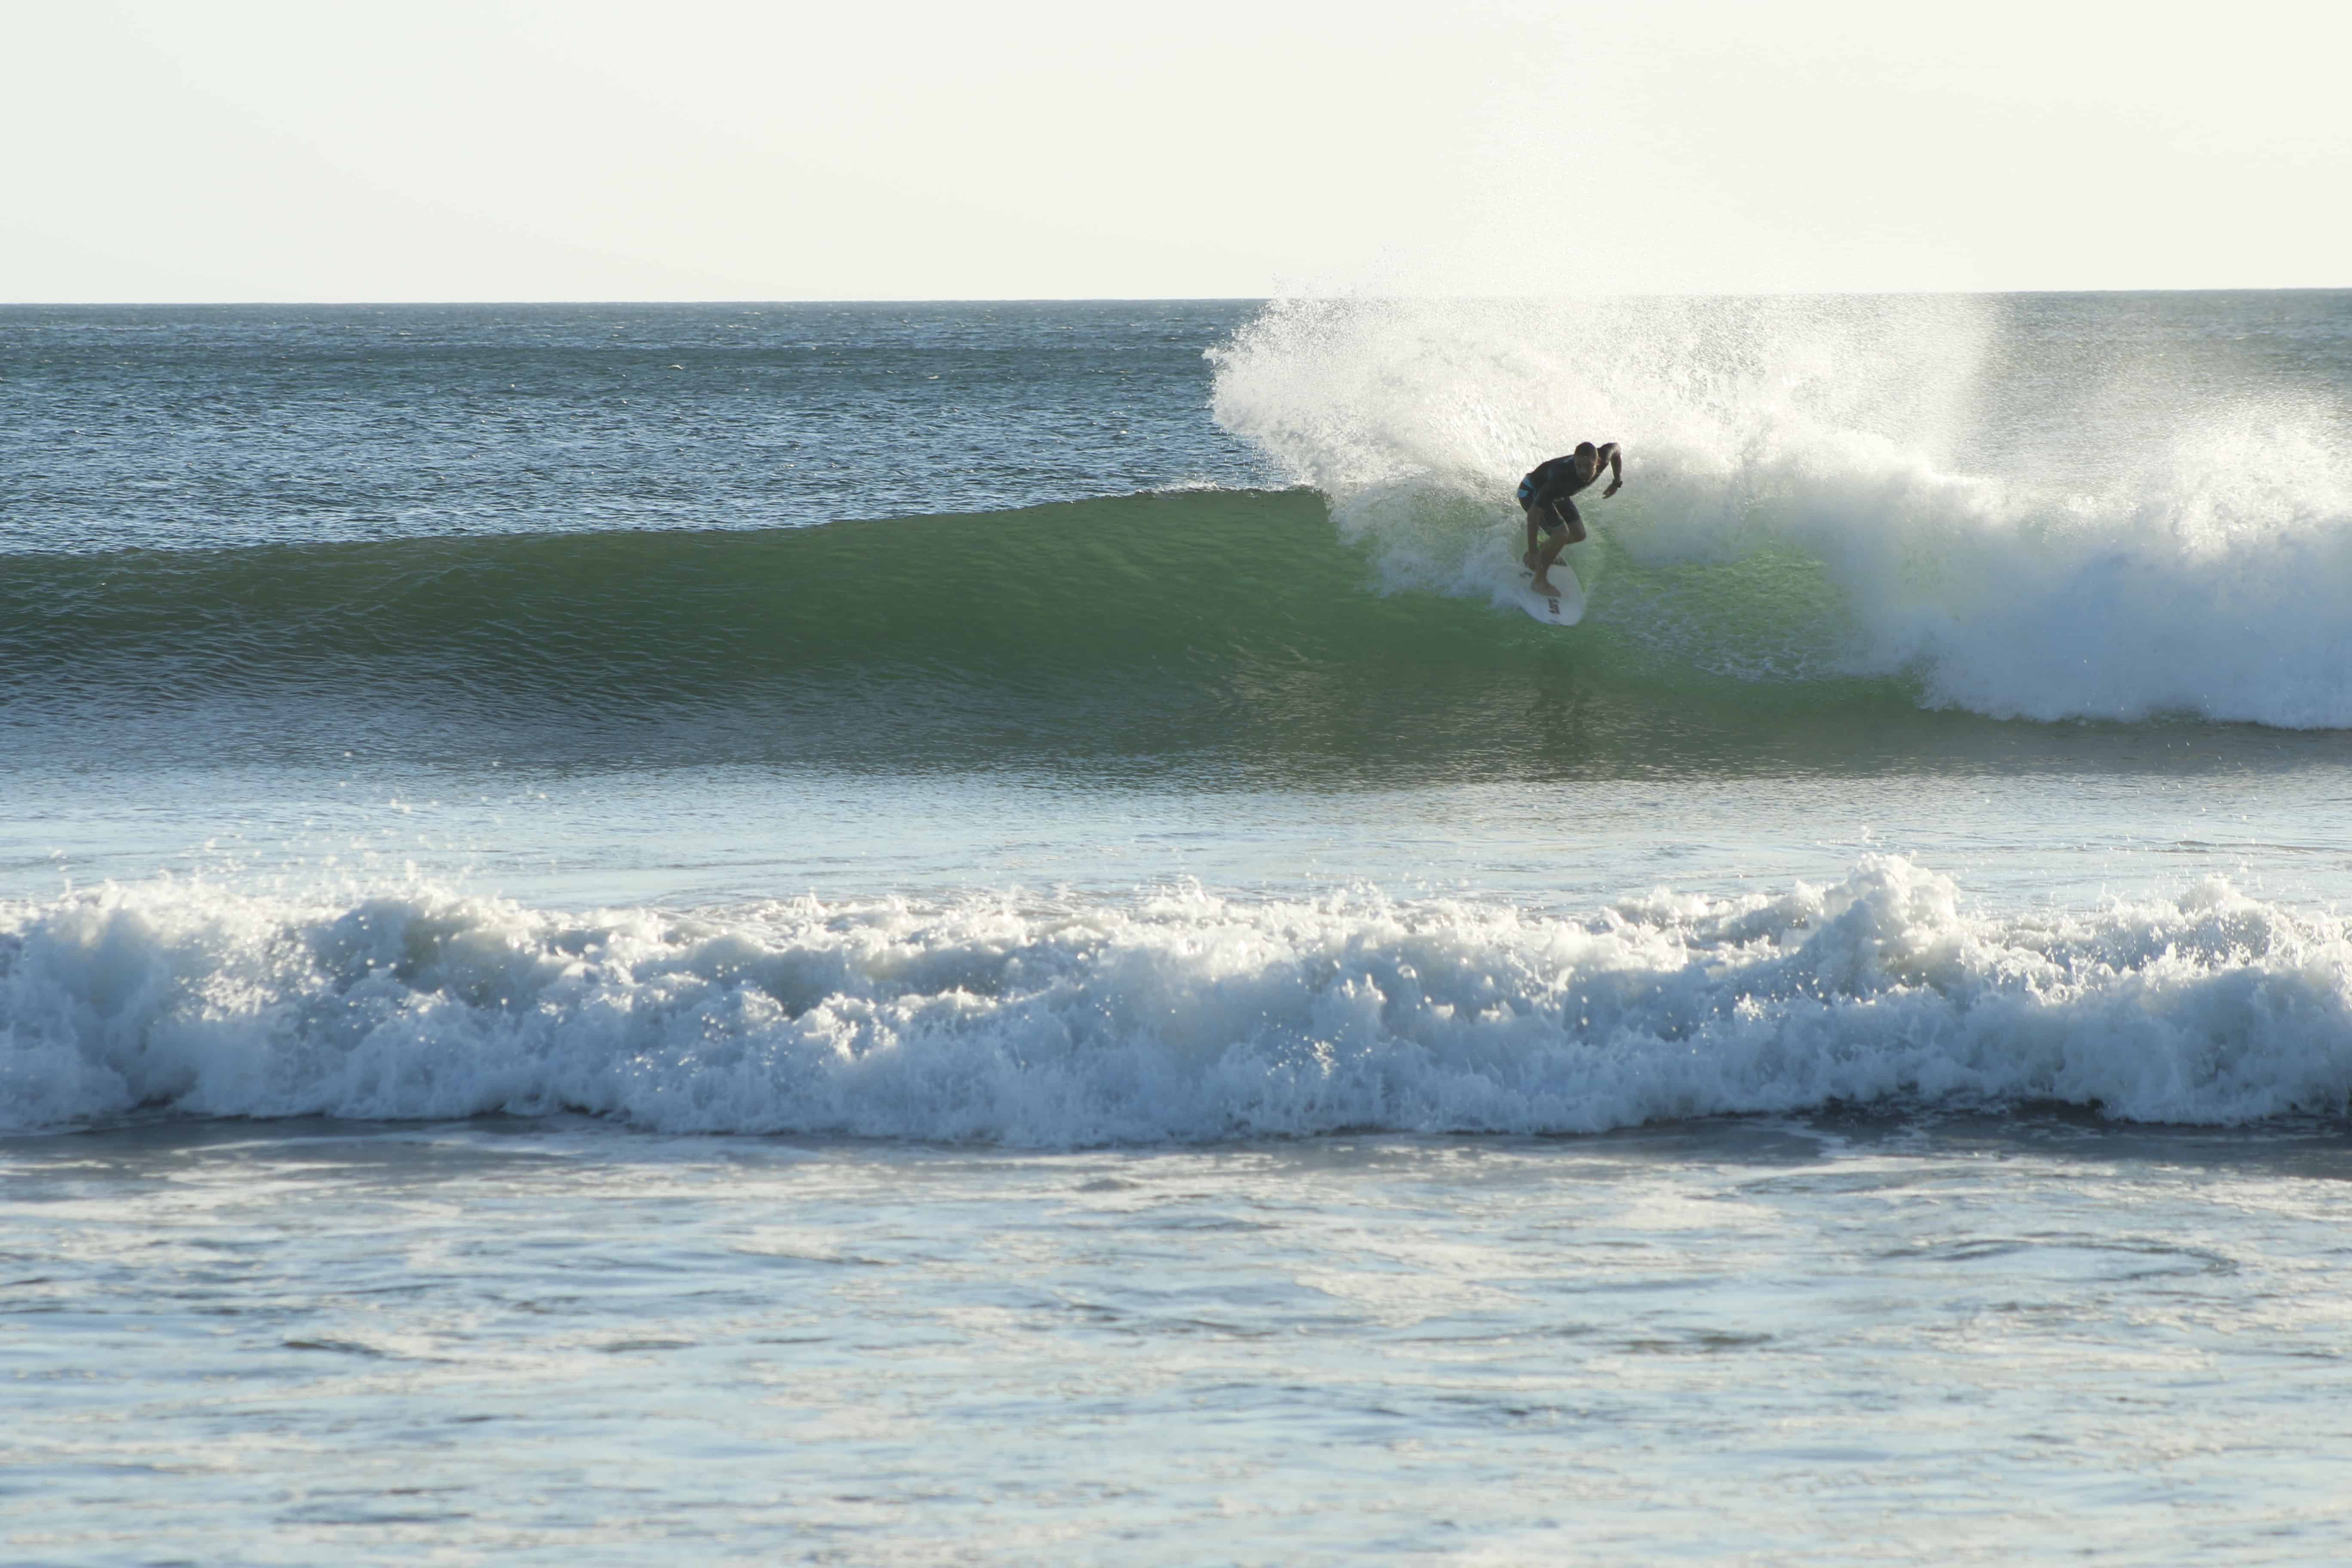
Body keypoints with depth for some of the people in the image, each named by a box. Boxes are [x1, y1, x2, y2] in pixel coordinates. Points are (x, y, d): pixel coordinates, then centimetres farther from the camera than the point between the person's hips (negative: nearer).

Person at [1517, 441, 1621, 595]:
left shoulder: (1603, 457, -28)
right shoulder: (1561, 478, -45)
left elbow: (1615, 448, 0)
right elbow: (1534, 513, -40)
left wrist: (1617, 482, 4)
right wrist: (1532, 553, -38)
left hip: (1558, 494, 7)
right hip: (1532, 493, -7)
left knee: (1578, 535, 9)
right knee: (1561, 534, -22)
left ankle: (1546, 551, 35)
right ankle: (1540, 581, -6)